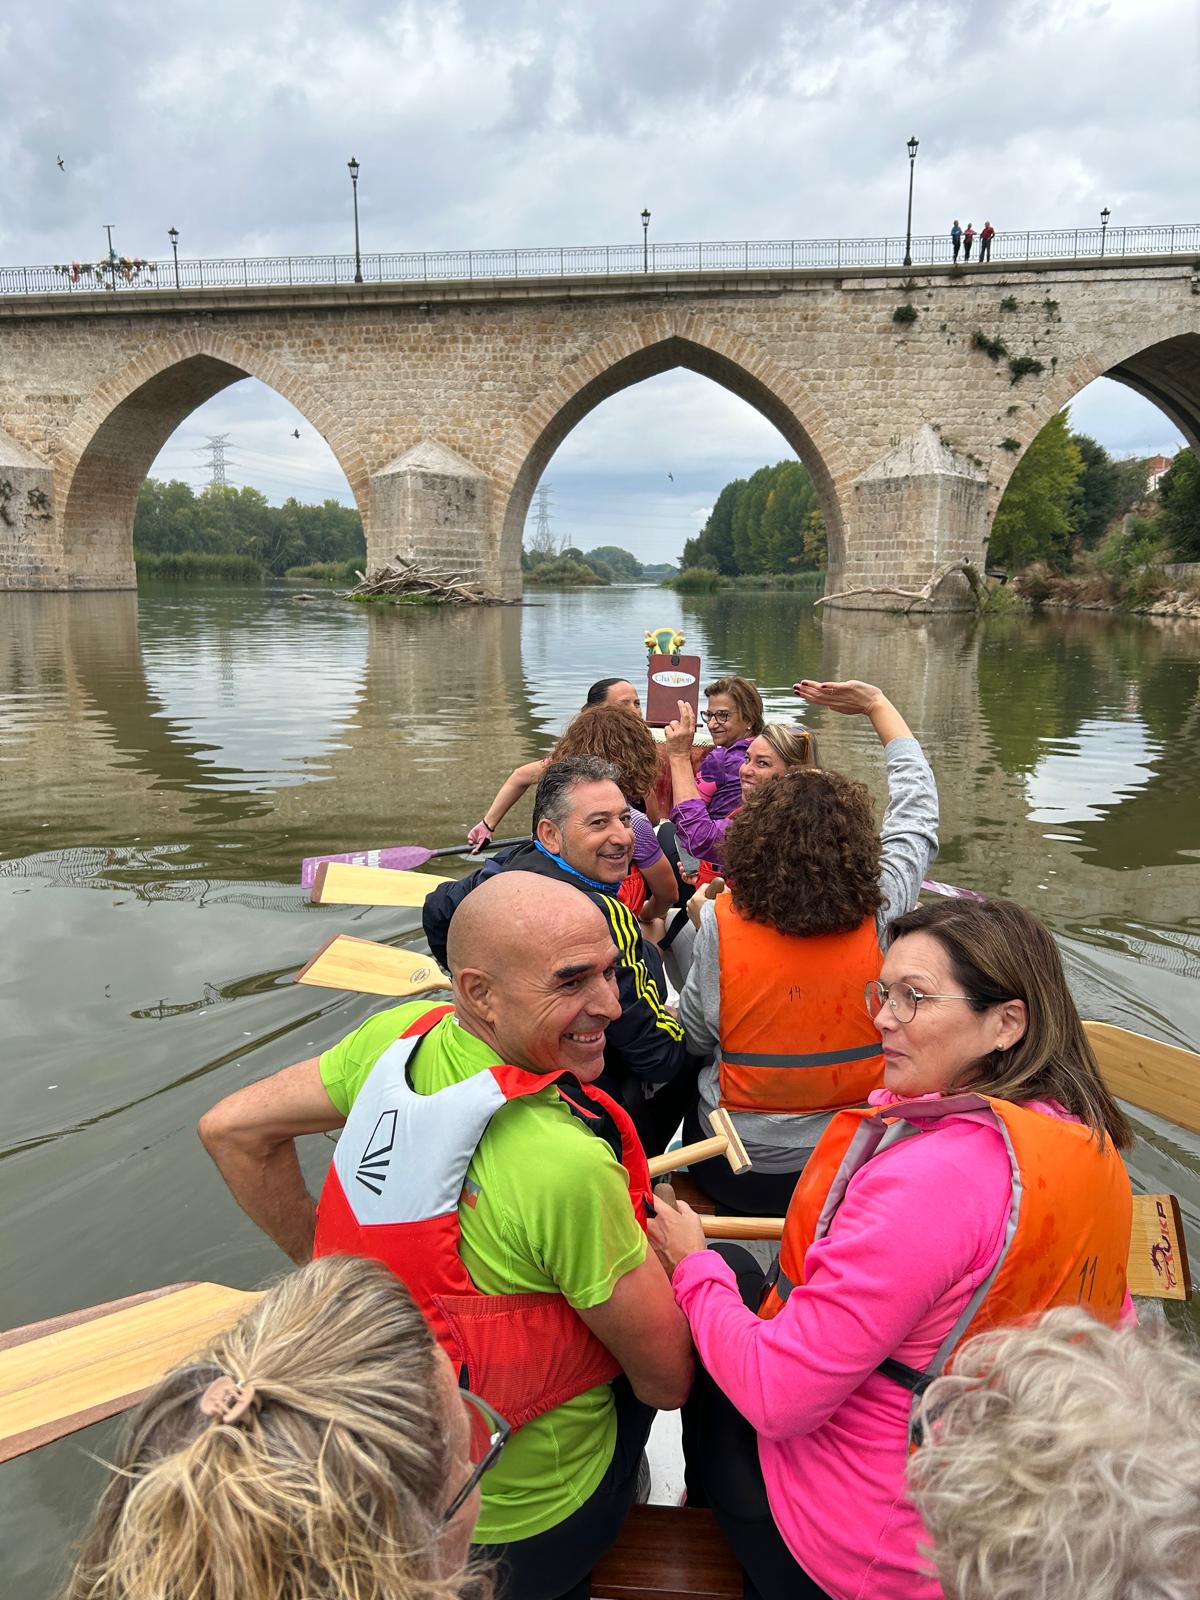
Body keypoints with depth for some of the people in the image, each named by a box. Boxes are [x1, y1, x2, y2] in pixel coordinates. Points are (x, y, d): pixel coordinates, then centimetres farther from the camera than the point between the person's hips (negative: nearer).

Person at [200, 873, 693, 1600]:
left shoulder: (400, 1036, -18)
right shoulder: (567, 1164, -36)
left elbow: (232, 1128, -5)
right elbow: (667, 1378, -22)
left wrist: (325, 1260, 1)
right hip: (523, 1518, -6)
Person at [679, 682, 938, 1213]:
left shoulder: (720, 921, -20)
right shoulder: (880, 911, -16)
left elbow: (695, 1039, -7)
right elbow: (918, 810, 1)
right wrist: (877, 704, 11)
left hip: (738, 1172, -2)